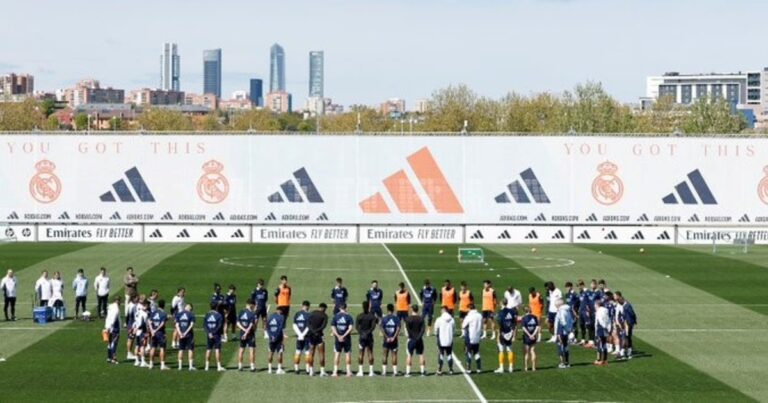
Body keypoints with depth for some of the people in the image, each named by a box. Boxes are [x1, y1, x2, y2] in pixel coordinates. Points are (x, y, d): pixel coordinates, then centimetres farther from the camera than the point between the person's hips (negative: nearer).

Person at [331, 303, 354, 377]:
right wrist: (344, 336, -11)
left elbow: (333, 328, -3)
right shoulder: (349, 316, -3)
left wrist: (338, 336, -7)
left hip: (338, 338, 1)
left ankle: (335, 371, 5)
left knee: (337, 353, 8)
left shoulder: (335, 316, 2)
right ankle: (348, 371, 6)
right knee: (348, 353, 7)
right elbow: (350, 328, -11)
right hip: (347, 338, -1)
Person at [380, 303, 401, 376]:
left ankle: (384, 371, 5)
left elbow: (382, 329, -10)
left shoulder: (384, 318, -1)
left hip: (386, 339, 0)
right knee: (394, 355, 4)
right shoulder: (396, 318, -2)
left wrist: (387, 337, -10)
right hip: (394, 340, 0)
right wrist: (394, 337, -11)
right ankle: (395, 371, 1)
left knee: (385, 356, 7)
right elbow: (398, 329, -11)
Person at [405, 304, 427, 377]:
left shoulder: (408, 318, -5)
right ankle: (423, 371, 7)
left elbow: (408, 329, -12)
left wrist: (411, 336, -9)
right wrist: (419, 336, -10)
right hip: (419, 339, 2)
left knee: (409, 355, 3)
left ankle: (408, 372, 0)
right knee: (421, 355, 9)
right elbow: (423, 328, -7)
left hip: (411, 339, -2)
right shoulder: (421, 318, 1)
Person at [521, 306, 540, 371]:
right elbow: (537, 327, -4)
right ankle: (533, 367, 8)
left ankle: (526, 367, 9)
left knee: (527, 352, 6)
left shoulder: (524, 318, -9)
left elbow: (524, 328, -15)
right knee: (533, 351, 10)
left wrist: (530, 335, -14)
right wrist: (533, 334, -10)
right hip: (533, 337, 3)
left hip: (526, 337, -3)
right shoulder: (535, 317, 1)